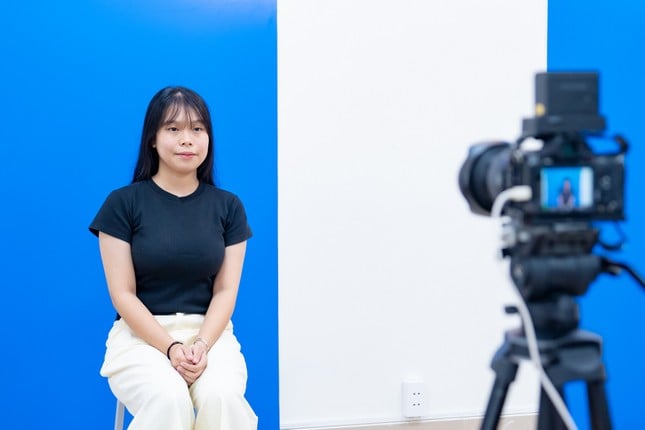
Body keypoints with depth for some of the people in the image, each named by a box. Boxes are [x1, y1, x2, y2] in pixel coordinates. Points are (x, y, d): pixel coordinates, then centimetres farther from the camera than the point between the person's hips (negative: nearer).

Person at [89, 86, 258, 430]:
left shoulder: (227, 206, 6)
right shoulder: (123, 203, -1)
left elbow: (226, 290, 2)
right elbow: (123, 294, -5)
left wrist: (201, 346, -16)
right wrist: (171, 347, -17)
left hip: (210, 332, 2)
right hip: (142, 334, -2)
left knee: (221, 397, -31)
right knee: (168, 399, -34)